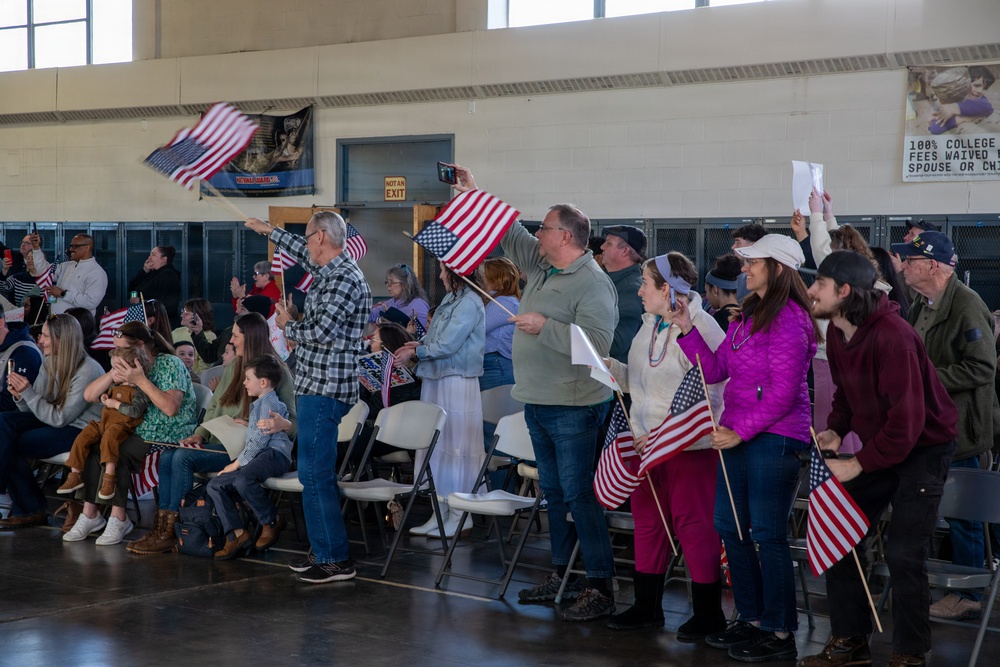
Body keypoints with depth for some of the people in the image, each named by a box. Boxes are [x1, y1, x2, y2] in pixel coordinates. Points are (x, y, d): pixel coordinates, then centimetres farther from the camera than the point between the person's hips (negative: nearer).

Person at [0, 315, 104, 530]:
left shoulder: (88, 371, -19)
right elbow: (33, 410, 7)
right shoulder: (49, 363, 5)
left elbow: (59, 418, -19)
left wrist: (28, 392, -21)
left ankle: (30, 510, -3)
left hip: (80, 430, -8)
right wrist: (20, 396, -13)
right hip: (54, 420, 8)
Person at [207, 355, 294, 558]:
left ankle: (272, 521, -17)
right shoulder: (258, 404, 25)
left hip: (274, 454, -11)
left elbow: (260, 440, -15)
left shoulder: (270, 403, -9)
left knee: (242, 479, -38)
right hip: (260, 456, 11)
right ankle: (236, 534, -11)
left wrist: (238, 463, -13)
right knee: (215, 485, -3)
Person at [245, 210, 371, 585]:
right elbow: (302, 255, 36)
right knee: (317, 472, 13)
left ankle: (336, 560, -9)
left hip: (324, 391, -10)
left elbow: (320, 332, -23)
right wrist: (269, 231, 46)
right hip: (316, 387, 10)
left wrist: (288, 326, -4)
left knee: (315, 474, -11)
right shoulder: (331, 271, 14)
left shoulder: (345, 279, -16)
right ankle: (325, 551, 19)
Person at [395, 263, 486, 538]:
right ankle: (441, 509, 18)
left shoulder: (469, 303, -14)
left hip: (457, 383, -9)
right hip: (436, 381, 10)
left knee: (455, 445, -5)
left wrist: (415, 352, -7)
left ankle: (460, 515, 1)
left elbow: (448, 345, -18)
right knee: (437, 444, 11)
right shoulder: (450, 299, 14)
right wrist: (420, 345, 4)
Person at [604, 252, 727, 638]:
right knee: (647, 519, 14)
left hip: (689, 445, -9)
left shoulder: (699, 327, -16)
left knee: (693, 524, -2)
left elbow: (707, 396, -21)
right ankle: (647, 606, 26)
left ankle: (708, 612, 10)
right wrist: (611, 367, 2)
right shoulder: (651, 325, 13)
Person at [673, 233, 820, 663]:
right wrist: (687, 330, 5)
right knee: (729, 526, 14)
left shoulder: (788, 320, -14)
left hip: (774, 436, -9)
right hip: (740, 433, 9)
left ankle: (779, 633, 7)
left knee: (767, 532, -3)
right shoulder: (747, 315, 13)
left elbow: (784, 392, -18)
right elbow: (716, 369, 14)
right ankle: (752, 619, 26)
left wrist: (740, 430, -18)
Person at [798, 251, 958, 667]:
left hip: (923, 445, -8)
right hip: (877, 445, 8)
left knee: (903, 553, -10)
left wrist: (859, 464, -24)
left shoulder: (891, 336, -28)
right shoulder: (837, 332, -1)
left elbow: (906, 421, -29)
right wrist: (836, 430, -4)